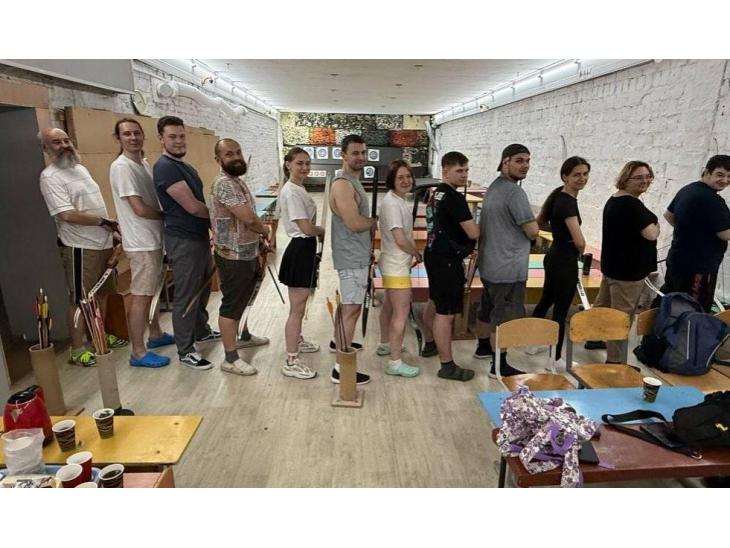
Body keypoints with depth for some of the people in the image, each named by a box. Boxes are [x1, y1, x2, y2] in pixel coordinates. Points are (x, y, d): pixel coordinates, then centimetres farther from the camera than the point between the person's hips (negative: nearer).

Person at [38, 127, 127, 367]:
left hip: (103, 243, 8)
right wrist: (104, 221, -13)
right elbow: (67, 215, -22)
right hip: (81, 248, -8)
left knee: (101, 294, 18)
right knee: (80, 300, 0)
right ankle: (77, 350, 12)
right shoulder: (50, 176, -13)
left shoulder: (80, 168, 14)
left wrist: (112, 229, 10)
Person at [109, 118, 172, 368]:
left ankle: (156, 334, 35)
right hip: (141, 242, -9)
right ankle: (138, 352, 5)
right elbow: (140, 209, -21)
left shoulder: (144, 163, 12)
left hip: (153, 238, 9)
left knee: (153, 290, 19)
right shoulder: (122, 167, -17)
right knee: (141, 295, -4)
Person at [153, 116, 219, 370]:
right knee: (186, 296, -1)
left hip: (200, 236, 9)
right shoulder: (165, 167, -17)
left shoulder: (186, 166, 14)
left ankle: (202, 331, 39)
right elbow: (192, 206, -22)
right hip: (183, 241, -9)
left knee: (202, 289, 21)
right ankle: (185, 351, 10)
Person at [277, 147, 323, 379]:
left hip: (304, 249, 11)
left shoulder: (298, 188, 12)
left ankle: (297, 341, 44)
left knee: (299, 304, 25)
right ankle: (291, 362, 3)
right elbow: (307, 228, -23)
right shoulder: (291, 192, -18)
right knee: (297, 309, -5)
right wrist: (322, 230, -3)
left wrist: (317, 231, 3)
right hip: (300, 250, -10)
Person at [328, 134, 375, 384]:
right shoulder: (343, 184, -19)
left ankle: (339, 341, 43)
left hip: (356, 253, 11)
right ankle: (341, 368, -3)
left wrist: (369, 244, 13)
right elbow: (355, 223, -27)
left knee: (347, 303, 24)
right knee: (352, 309, -8)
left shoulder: (353, 180, 14)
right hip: (352, 256, -10)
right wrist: (377, 221, -8)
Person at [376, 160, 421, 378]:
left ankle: (385, 345, 40)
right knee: (401, 312, -6)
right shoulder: (392, 203, -21)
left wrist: (412, 253, 5)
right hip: (397, 265, -10)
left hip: (393, 263, 10)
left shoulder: (397, 200, 9)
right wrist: (418, 254, -9)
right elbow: (401, 240, -26)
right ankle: (395, 363, 2)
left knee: (389, 305, 22)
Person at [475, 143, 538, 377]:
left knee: (488, 309, 22)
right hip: (508, 268, -10)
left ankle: (484, 347, 39)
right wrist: (533, 223, 3)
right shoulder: (514, 191, -19)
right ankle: (500, 366, 9)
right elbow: (533, 231, -18)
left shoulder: (493, 187, 11)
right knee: (504, 317, 0)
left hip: (489, 264, 10)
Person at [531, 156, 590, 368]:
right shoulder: (568, 202, -22)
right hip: (565, 261, -9)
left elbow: (540, 221, 18)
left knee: (545, 301, 21)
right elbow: (580, 241, -31)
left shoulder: (557, 193, 4)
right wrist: (580, 251, -9)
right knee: (561, 310, 3)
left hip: (553, 256, 9)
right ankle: (556, 358, 17)